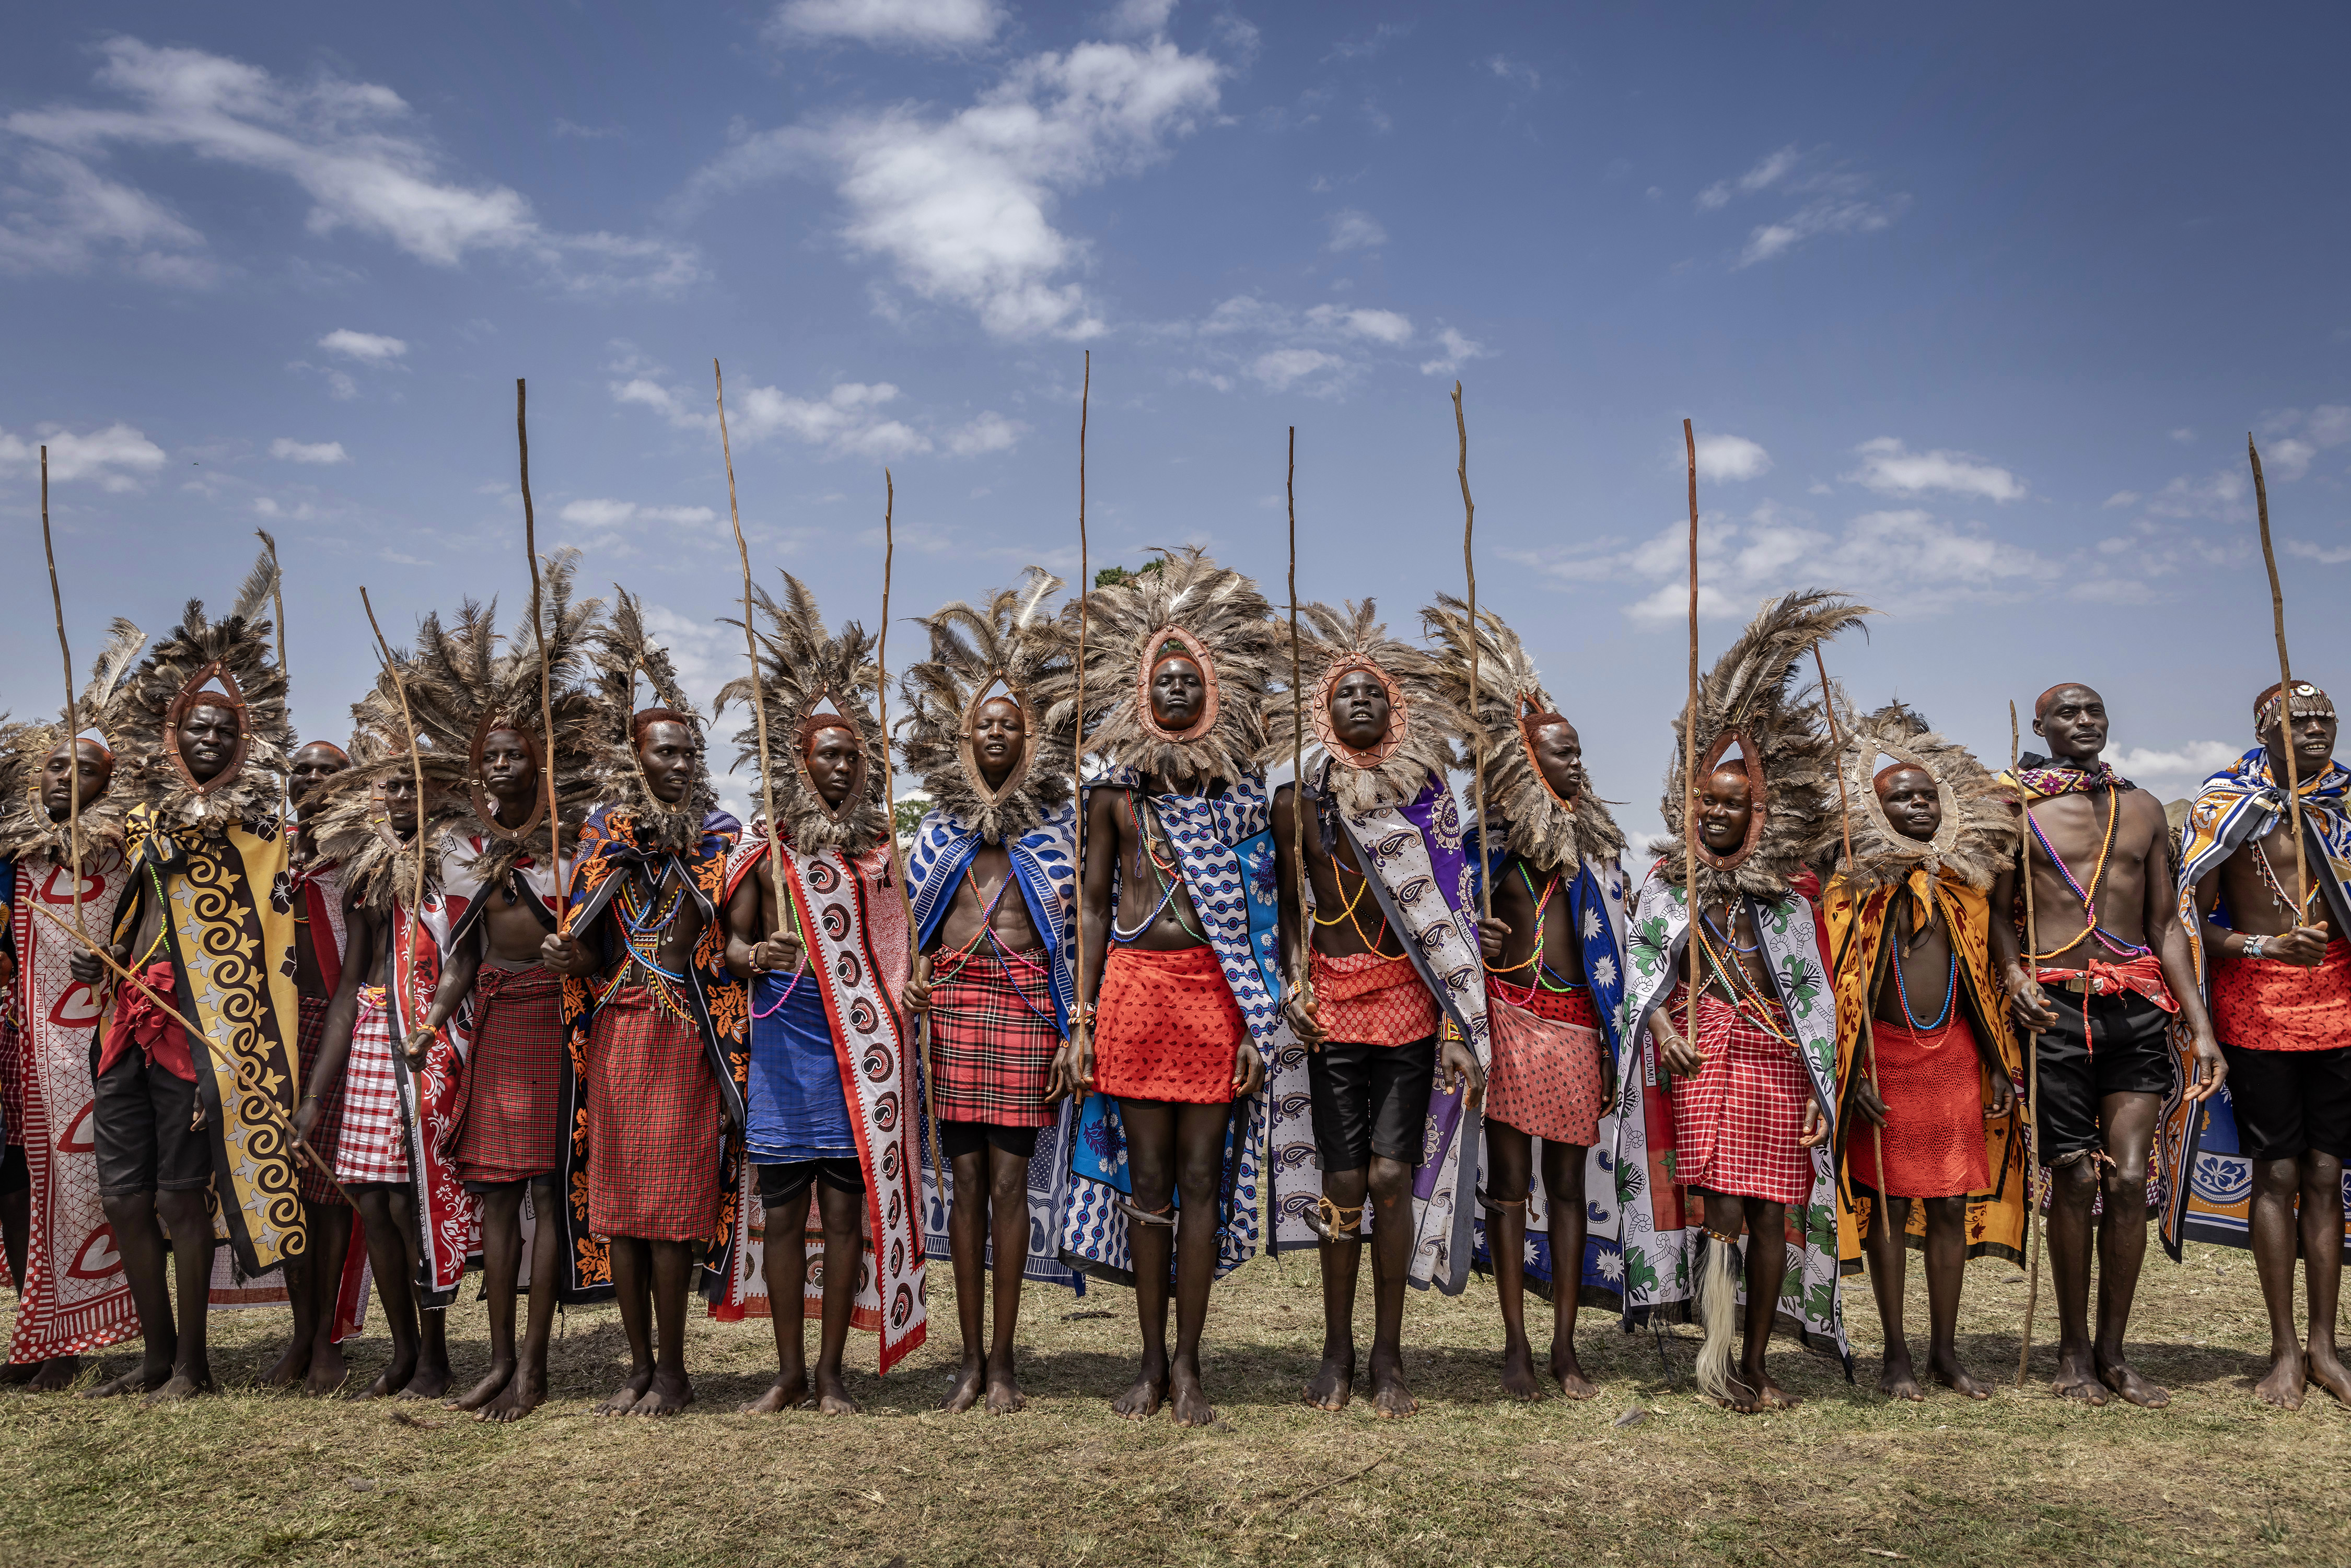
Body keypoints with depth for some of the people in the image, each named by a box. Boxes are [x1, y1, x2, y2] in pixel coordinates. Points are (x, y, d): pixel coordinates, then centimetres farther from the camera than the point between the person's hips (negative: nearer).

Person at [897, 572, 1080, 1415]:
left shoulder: (1058, 822, 8)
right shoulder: (940, 824, 15)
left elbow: (1077, 918, 4)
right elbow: (918, 917, 19)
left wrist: (1076, 1024, -5)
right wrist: (911, 979, 2)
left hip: (1026, 998, -2)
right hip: (952, 997, 2)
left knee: (1011, 1173, -4)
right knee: (965, 1173, 2)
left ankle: (1003, 1360, 5)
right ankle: (971, 1357, 11)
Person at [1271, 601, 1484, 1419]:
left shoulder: (1427, 794, 5)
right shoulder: (1299, 797, 5)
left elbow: (1450, 917, 4)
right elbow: (1287, 903, 9)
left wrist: (1461, 1029, -1)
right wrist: (1292, 986, -5)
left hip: (1407, 995, 0)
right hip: (1330, 998, 0)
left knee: (1391, 1174, -2)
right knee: (1343, 1179, 0)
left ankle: (1388, 1356, 10)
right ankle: (1337, 1349, 15)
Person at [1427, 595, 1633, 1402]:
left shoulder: (1597, 843, 14)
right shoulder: (1489, 835, 3)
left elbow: (1611, 946, 15)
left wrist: (1614, 1039, 10)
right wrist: (1472, 941, -16)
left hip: (1576, 1024, 3)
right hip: (1510, 1014, -3)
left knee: (1569, 1183, 6)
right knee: (1510, 1179, 1)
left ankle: (1563, 1347, 15)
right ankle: (1516, 1345, 10)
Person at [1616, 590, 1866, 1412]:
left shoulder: (1787, 892, 9)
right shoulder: (1667, 880, 8)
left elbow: (1812, 994, 7)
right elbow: (1641, 958, 2)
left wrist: (1823, 1091, 1)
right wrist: (1662, 1023, -17)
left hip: (1774, 1057, 2)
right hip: (1699, 1050, -2)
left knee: (1771, 1213, 2)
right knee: (1721, 1204, -12)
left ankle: (1754, 1361, 15)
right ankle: (1715, 1350, 0)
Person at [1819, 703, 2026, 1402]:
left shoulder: (1965, 883, 8)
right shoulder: (1853, 886, -5)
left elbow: (1982, 978, 14)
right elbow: (1838, 985, -6)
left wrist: (2000, 1063, 10)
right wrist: (1853, 1074, -11)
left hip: (1955, 1055, 4)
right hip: (1886, 1056, -4)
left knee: (1952, 1205, 8)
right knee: (1888, 1203, 2)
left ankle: (1946, 1351, 20)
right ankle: (1896, 1353, 13)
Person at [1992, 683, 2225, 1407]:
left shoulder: (2144, 808, 15)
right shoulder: (2017, 809, 4)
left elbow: (2166, 924, 15)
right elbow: (1997, 913, 3)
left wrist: (2201, 1027, 8)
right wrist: (2015, 975, -17)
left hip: (2139, 1010, 3)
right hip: (2057, 1008, -3)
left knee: (2130, 1182, -2)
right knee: (2074, 1181, -1)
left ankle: (2112, 1352, 12)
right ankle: (2074, 1351, 14)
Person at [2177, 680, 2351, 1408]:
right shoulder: (2226, 802, -1)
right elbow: (2189, 919, -4)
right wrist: (2265, 946, -17)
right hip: (2255, 1003, -3)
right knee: (2276, 1172, -1)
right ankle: (2285, 1351, 8)